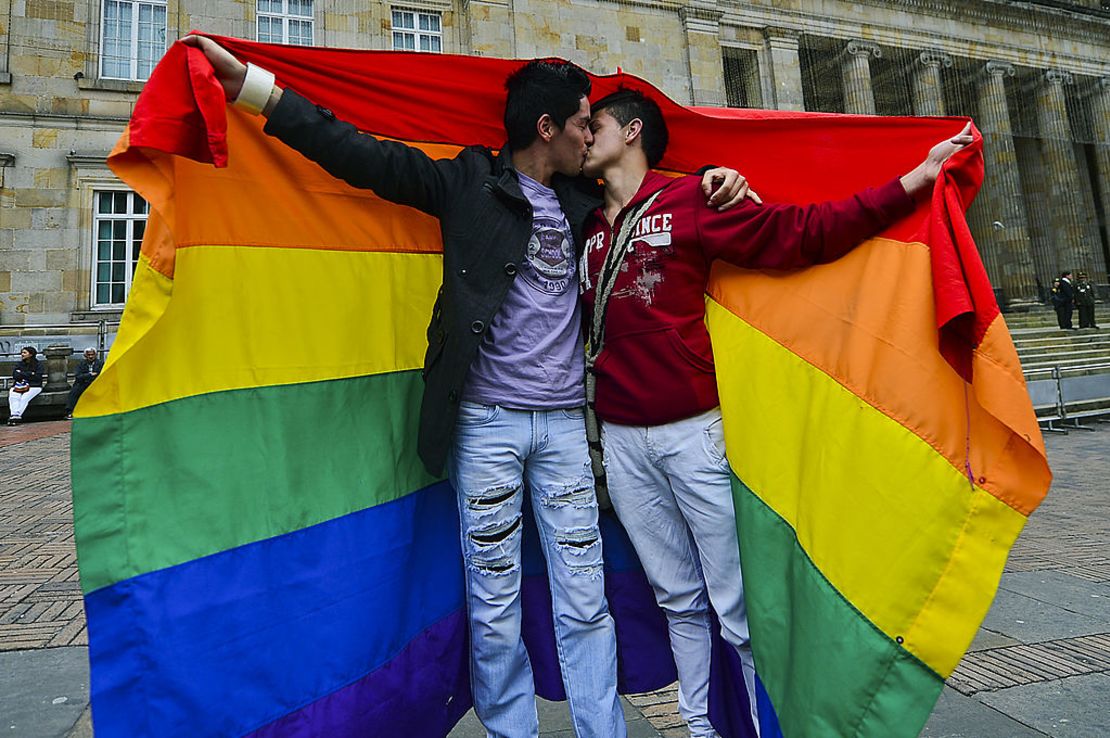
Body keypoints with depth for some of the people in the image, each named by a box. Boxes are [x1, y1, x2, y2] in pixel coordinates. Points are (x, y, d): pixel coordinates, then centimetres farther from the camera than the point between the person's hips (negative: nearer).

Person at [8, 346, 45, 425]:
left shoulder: (38, 364, 6)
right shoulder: (18, 364, 17)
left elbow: (38, 377, -6)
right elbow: (15, 375, 0)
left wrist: (22, 375, -5)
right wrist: (30, 374, -11)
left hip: (34, 386, -3)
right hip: (18, 386, 3)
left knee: (24, 398, -31)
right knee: (13, 397, -27)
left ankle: (17, 415, -39)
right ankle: (14, 415, -39)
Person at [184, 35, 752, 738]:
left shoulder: (583, 201, 16)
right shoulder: (469, 182, 4)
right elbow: (369, 156, 0)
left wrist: (713, 176, 15)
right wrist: (251, 84, -4)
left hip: (565, 422, 4)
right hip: (486, 420, -3)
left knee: (585, 603, 6)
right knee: (495, 605, 6)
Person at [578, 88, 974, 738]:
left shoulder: (691, 201, 0)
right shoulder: (586, 227, 14)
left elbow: (804, 232, -6)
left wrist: (918, 176, -8)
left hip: (693, 432, -4)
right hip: (620, 439, 4)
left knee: (736, 606, 2)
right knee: (678, 601, 14)